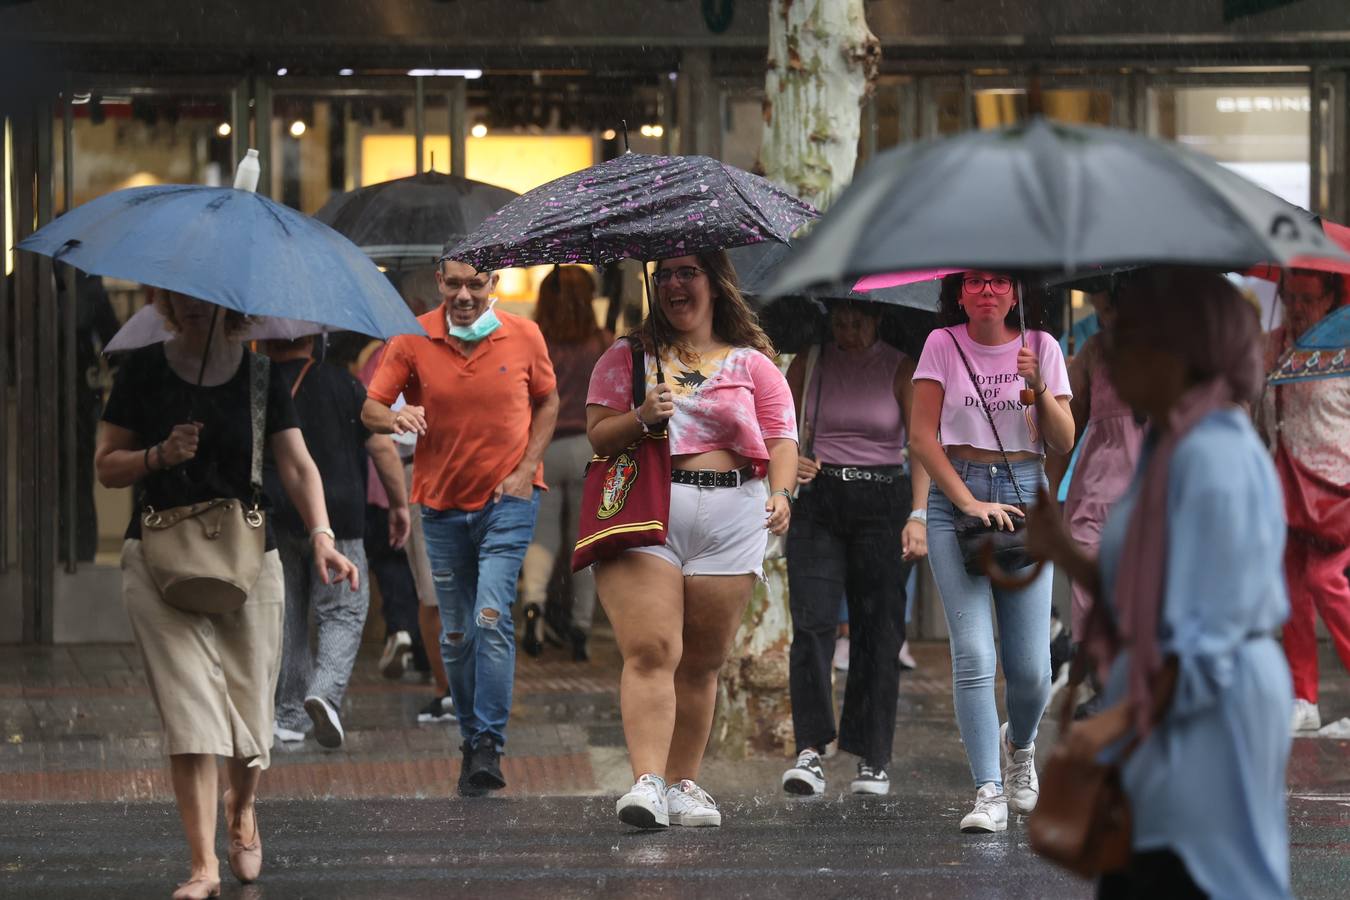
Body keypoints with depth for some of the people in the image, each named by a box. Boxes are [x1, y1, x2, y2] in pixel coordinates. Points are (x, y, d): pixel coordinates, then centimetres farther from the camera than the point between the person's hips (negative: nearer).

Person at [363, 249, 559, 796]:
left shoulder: (524, 337, -4)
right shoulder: (413, 340, -5)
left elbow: (547, 403, 10)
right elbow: (371, 408, -6)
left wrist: (526, 469, -3)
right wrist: (395, 417, -30)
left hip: (507, 499, -2)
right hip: (442, 502, 2)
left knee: (492, 617, -17)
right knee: (456, 633, 9)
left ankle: (489, 746, -17)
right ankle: (472, 739, 23)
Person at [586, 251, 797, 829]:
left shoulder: (752, 365, 15)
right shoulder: (625, 359, 15)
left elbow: (781, 438, 8)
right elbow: (597, 436, 7)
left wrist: (781, 492, -10)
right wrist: (642, 418, -12)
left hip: (729, 520, 2)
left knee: (702, 662, 2)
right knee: (651, 650, -15)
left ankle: (683, 783, 10)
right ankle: (647, 782, -22)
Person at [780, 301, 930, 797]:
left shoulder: (900, 368, -1)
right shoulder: (810, 363, 6)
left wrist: (918, 515, -19)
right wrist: (789, 460, -7)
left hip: (882, 504, -1)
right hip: (819, 500, 1)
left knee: (877, 630, 0)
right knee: (811, 624, -12)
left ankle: (873, 759, 9)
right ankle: (810, 753, -15)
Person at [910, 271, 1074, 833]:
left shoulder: (1039, 347, 6)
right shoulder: (943, 345, 1)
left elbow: (1064, 443, 4)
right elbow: (921, 437, -1)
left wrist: (1038, 386, -12)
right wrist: (969, 501, -11)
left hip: (1025, 493, 1)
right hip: (955, 497, -1)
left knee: (1030, 668, -3)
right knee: (973, 654, -13)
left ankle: (1019, 745, 30)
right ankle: (989, 793, -11)